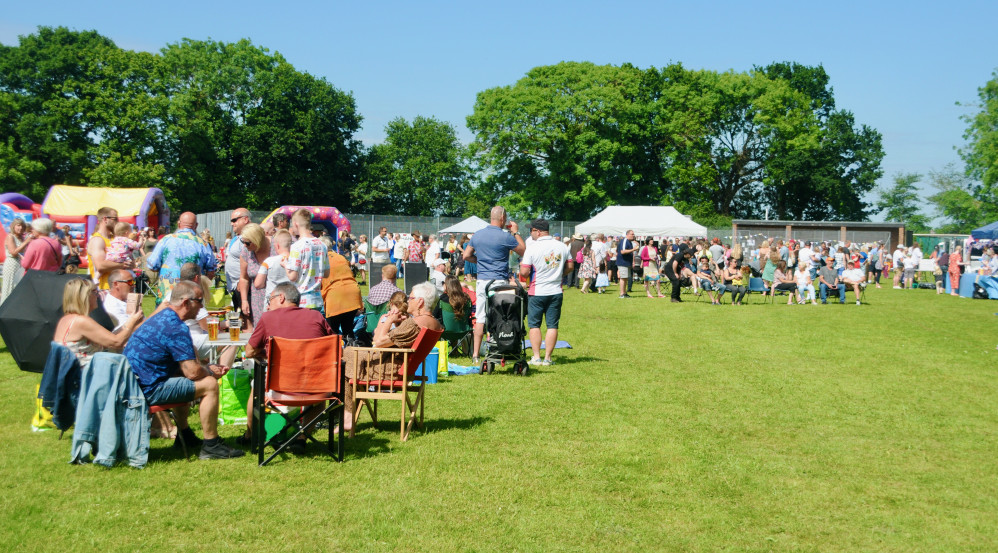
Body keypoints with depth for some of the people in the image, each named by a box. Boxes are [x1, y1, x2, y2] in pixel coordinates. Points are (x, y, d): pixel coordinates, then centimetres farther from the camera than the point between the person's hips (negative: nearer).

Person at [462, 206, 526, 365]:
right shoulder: (506, 237, -9)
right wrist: (516, 233, 12)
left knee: (480, 318, 7)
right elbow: (523, 251, 3)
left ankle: (475, 355, 6)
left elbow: (466, 256, 13)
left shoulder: (477, 235, 7)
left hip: (481, 280, 5)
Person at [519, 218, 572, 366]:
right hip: (556, 291, 3)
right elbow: (570, 266, 11)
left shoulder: (532, 248, -12)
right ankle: (547, 358, 7)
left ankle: (536, 357, 5)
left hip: (537, 292, -3)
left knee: (534, 325, 8)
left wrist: (521, 265, 8)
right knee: (552, 325, 6)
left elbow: (524, 273, -13)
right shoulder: (562, 246, 3)